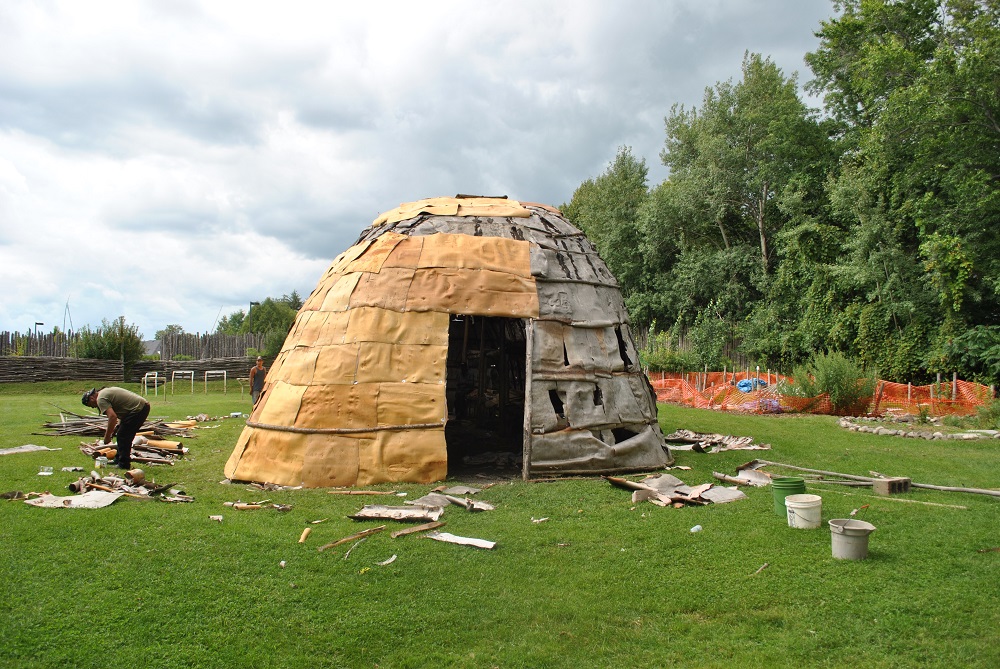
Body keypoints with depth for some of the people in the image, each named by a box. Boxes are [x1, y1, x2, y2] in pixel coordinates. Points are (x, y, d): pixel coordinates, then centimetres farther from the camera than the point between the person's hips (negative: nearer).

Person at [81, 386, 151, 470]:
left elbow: (113, 416, -21)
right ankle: (118, 459, 30)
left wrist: (107, 436, -12)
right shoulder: (105, 392, 22)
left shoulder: (101, 399, -9)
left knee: (122, 436, -4)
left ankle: (124, 464, 3)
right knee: (123, 435, 20)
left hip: (138, 409, -11)